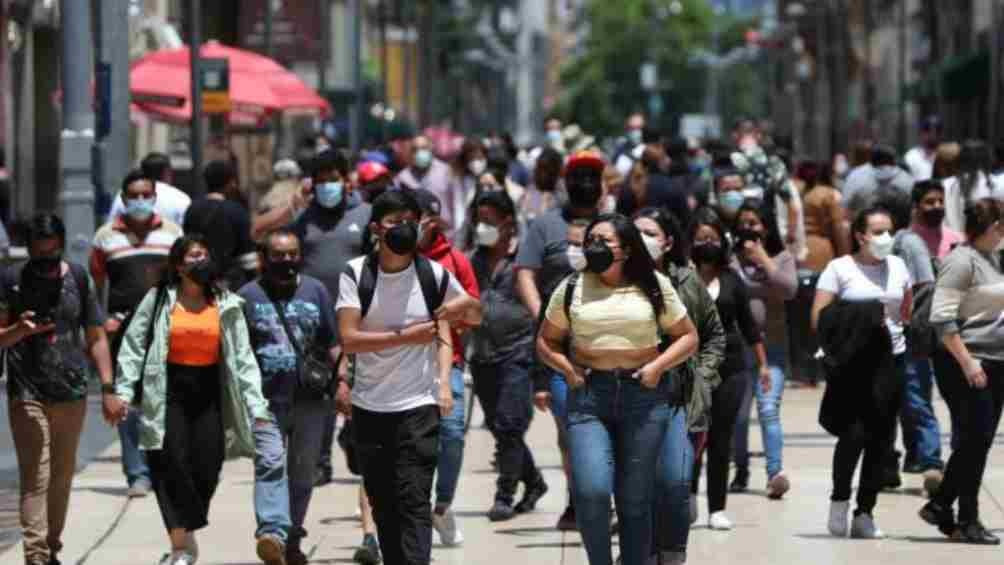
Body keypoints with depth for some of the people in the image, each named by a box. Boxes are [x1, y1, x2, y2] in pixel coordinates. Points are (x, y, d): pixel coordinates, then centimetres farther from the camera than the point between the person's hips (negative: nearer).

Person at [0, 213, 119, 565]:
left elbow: (96, 338, 8)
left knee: (62, 476, 9)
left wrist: (108, 389, 1)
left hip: (72, 393, 3)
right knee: (34, 478, -10)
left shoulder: (78, 279, 5)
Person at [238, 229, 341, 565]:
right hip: (265, 400, -3)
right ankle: (272, 534, -32)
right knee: (270, 465, -19)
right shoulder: (248, 296, 6)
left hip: (309, 400, 3)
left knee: (302, 472, 9)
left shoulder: (316, 292, 11)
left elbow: (333, 344, 11)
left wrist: (341, 381, -1)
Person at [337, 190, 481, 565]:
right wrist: (406, 336, -15)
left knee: (414, 503, -11)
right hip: (369, 405, 2)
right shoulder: (356, 274, -1)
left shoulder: (434, 275, 0)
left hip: (418, 407, -2)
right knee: (383, 504, 11)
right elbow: (349, 340, -11)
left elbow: (475, 314, 18)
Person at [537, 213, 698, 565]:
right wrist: (567, 368, -3)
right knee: (591, 491, -16)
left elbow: (688, 338, 9)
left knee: (635, 498, 5)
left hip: (644, 395, 0)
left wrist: (658, 366, -6)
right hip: (589, 395, 0)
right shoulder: (572, 289, 7)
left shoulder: (654, 287, 4)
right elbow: (546, 341, 15)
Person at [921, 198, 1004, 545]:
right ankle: (967, 522, 1)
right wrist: (967, 362, -21)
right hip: (965, 364, -8)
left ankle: (940, 506, 20)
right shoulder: (962, 260, -13)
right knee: (974, 440, -6)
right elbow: (942, 318, -18)